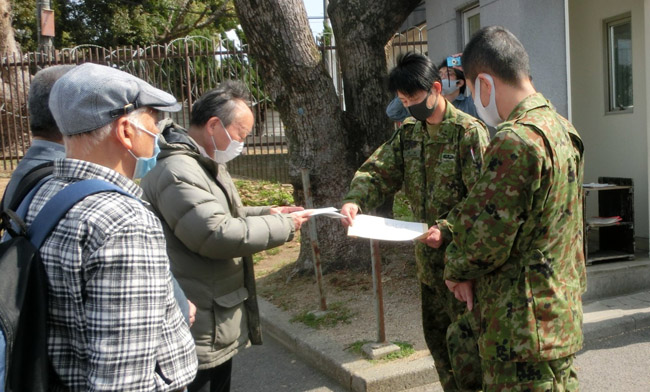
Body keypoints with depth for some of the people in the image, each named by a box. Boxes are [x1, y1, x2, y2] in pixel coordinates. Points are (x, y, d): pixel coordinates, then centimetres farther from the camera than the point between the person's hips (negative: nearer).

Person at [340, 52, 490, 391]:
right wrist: (354, 201, -19)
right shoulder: (409, 132, 8)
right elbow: (378, 171, 0)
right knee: (436, 337, 19)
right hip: (428, 258, 7)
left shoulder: (469, 132, -13)